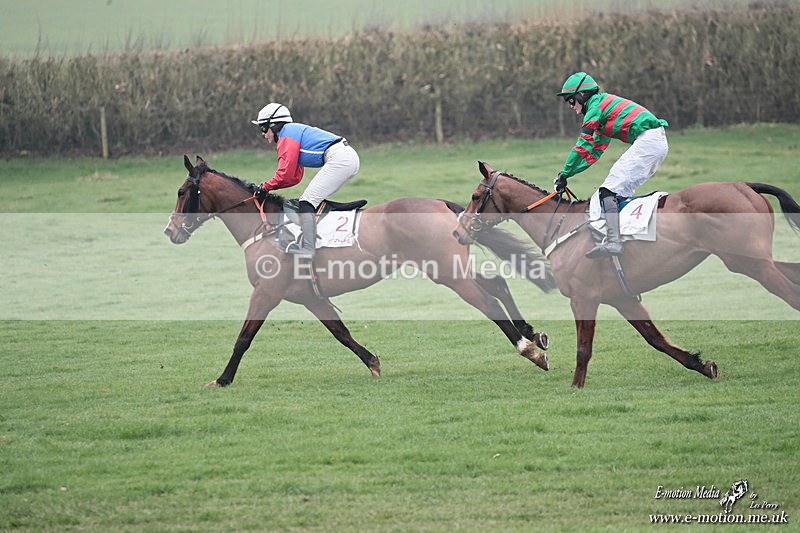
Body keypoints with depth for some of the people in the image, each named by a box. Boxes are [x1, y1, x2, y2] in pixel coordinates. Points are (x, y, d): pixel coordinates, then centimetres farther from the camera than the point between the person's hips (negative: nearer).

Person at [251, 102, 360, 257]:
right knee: (315, 200, 17)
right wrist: (267, 186, 18)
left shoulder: (287, 134, -2)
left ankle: (308, 249, -16)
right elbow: (295, 178, 26)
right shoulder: (295, 131, 29)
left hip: (339, 159, -10)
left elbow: (286, 174, -10)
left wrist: (266, 187, 3)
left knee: (308, 200, -10)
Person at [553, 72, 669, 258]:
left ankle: (613, 241, -29)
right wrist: (567, 173, 24)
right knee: (622, 191, 15)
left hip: (647, 140, -10)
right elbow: (593, 152, 31)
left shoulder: (596, 105, 0)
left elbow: (582, 146, -4)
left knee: (609, 190, -15)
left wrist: (565, 174, 2)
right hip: (660, 143, 10)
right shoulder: (603, 106, 30)